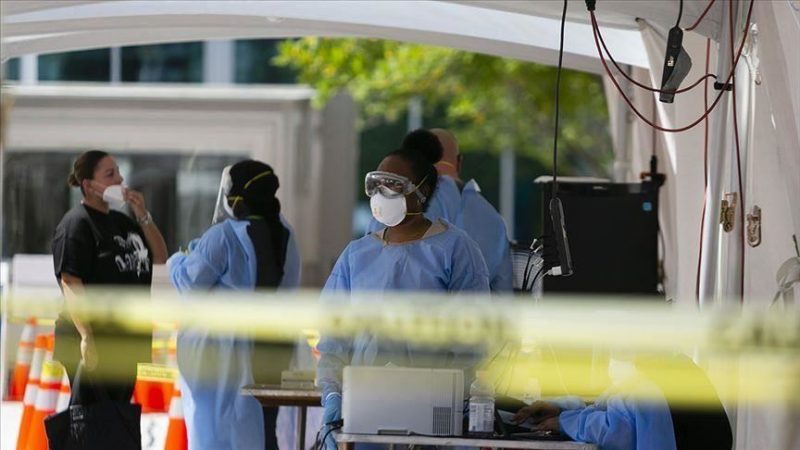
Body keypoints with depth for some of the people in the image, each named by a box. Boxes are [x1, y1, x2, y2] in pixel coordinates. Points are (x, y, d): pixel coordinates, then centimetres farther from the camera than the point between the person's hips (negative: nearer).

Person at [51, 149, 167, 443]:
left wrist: (143, 216, 4)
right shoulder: (77, 223, -10)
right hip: (93, 342, -8)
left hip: (125, 341, 8)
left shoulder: (122, 221, 17)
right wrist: (86, 336, -28)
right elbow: (70, 282, -18)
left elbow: (159, 257, 19)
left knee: (117, 420, 11)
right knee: (91, 420, -9)